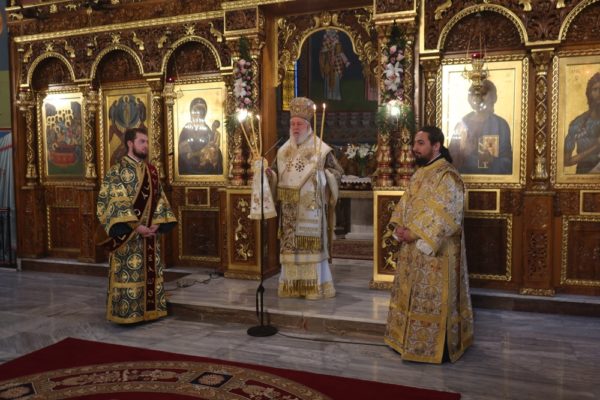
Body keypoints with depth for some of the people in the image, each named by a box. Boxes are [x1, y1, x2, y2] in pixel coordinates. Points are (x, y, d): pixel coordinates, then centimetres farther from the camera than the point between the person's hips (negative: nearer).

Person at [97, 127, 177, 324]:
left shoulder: (151, 171, 11)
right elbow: (114, 204, -14)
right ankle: (127, 313, 10)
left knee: (150, 273, 11)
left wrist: (157, 224, -5)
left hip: (150, 233, 6)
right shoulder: (116, 172, -8)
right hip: (128, 235, -6)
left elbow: (159, 200, 11)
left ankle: (149, 310, 22)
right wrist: (135, 227, -20)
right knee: (128, 274, -2)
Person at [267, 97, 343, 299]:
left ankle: (314, 286, 7)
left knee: (312, 244, -4)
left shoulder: (321, 149, -3)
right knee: (289, 245, 6)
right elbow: (276, 175, 17)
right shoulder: (283, 150, 12)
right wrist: (269, 174, -4)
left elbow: (337, 172, -1)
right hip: (289, 208, 5)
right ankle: (291, 285, 16)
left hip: (311, 207, -4)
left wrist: (321, 175, -18)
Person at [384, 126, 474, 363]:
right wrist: (398, 227, -4)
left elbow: (442, 216, -23)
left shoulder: (447, 176, -16)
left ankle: (430, 347, 14)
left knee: (430, 299, 1)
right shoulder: (420, 174, 12)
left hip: (434, 252, -9)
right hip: (413, 249, 9)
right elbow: (404, 204, 13)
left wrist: (413, 233, -21)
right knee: (410, 296, 17)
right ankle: (407, 340, 31)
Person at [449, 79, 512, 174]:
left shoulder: (501, 124, 2)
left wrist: (493, 161, -14)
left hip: (492, 177, -1)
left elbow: (508, 161, 3)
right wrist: (462, 153, -13)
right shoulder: (462, 123, 5)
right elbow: (451, 158, 4)